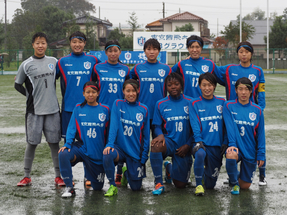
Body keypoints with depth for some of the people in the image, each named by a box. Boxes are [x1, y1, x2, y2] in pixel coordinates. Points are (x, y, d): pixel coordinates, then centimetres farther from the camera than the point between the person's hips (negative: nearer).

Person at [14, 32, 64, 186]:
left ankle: (58, 175, 12)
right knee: (32, 143, 2)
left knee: (54, 142, 5)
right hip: (34, 110, -2)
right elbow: (18, 85, 7)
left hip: (53, 109, 2)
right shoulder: (26, 65, -1)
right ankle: (27, 176, 13)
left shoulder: (53, 61, 6)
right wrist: (31, 96, 1)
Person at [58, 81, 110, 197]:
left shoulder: (105, 110, 0)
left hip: (98, 153, 1)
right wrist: (68, 143, -18)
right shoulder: (78, 108, 0)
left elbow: (109, 131, 5)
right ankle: (69, 187, -18)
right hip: (81, 148, 0)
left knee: (97, 187, 8)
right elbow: (72, 128, -4)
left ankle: (89, 172, 44)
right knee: (63, 154, -33)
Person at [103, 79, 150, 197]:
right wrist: (110, 144, -25)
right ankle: (112, 186, -12)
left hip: (135, 152, 2)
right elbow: (113, 126, -11)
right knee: (107, 155, -37)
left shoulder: (144, 110, 0)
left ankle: (127, 172, 40)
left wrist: (144, 157, -1)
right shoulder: (118, 104, -2)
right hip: (119, 147, -1)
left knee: (136, 187, 3)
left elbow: (146, 135, 3)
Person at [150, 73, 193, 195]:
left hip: (183, 147, 1)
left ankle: (169, 168, 40)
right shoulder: (161, 104, 2)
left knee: (180, 185, 2)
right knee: (156, 145, -39)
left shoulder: (190, 103, 0)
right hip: (169, 142, 0)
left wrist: (188, 145, -8)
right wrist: (160, 135, -19)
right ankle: (158, 184, -23)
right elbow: (157, 126, 5)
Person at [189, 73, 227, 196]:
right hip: (202, 143, -2)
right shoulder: (194, 104, 1)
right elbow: (195, 125, -9)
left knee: (210, 185, 5)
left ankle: (207, 170, 43)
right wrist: (198, 141, -23)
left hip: (216, 145, 2)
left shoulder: (222, 102, 7)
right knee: (200, 154, -41)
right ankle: (198, 184, -19)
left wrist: (225, 142, -4)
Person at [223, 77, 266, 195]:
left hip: (251, 151, 2)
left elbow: (261, 134, 3)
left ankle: (240, 178, 45)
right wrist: (232, 144, -27)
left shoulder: (257, 110, 1)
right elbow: (230, 127, -14)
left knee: (245, 186, 5)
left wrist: (261, 155, -2)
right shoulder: (228, 106, -4)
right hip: (236, 147, -2)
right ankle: (234, 183, -10)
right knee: (231, 155, -39)